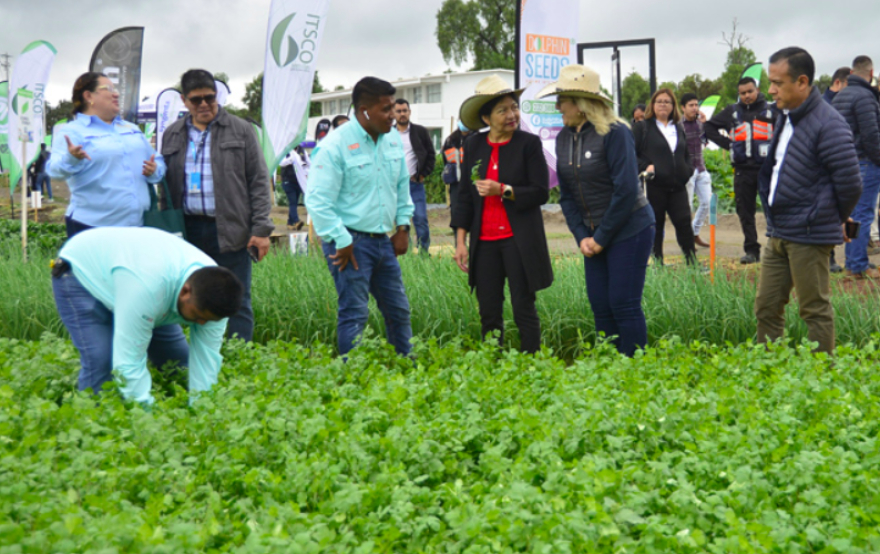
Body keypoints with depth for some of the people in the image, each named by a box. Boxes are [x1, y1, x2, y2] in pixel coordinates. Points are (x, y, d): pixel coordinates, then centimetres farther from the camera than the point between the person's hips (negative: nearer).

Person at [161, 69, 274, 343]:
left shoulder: (240, 130, 3)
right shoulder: (172, 135, 13)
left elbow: (259, 181, 1)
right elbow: (167, 184, 17)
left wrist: (261, 228, -7)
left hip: (230, 231, -3)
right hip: (188, 230, 3)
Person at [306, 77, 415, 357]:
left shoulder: (393, 139, 7)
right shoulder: (334, 145, -15)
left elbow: (402, 186, 21)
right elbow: (318, 200, -16)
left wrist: (403, 226, 14)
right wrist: (341, 242, -16)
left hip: (383, 239, 7)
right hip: (351, 242, -7)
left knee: (399, 310, 13)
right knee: (355, 314, -6)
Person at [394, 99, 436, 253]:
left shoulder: (420, 132, 4)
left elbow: (431, 155, 5)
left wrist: (423, 174, -3)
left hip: (415, 183, -2)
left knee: (420, 218, -6)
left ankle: (424, 250, 0)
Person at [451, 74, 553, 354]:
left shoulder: (529, 143, -3)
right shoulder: (473, 145, 7)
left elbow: (541, 193, -6)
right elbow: (465, 196, 11)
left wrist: (503, 190, -18)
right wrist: (460, 240, 7)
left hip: (519, 241, -3)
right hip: (484, 242, 3)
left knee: (524, 309, 0)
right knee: (489, 313, 6)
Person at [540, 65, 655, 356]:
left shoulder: (615, 133, -15)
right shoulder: (563, 138, 6)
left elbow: (626, 190, -17)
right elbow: (566, 195, 10)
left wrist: (601, 237, -14)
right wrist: (582, 236, -1)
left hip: (629, 231, -6)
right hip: (595, 237, 7)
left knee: (624, 305, -5)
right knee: (600, 308, 7)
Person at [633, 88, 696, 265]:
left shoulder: (679, 129, 19)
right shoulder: (642, 128, 2)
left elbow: (687, 154, 26)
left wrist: (688, 170, 8)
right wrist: (645, 167, -16)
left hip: (677, 186, 4)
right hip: (654, 186, -4)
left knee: (684, 223, -4)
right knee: (655, 226, 3)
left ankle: (692, 260, 2)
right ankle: (657, 262, 11)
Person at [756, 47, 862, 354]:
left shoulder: (828, 124, -18)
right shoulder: (785, 118, 11)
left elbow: (849, 183, -18)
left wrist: (834, 218, -2)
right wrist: (773, 217, 14)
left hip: (808, 235, -9)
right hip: (778, 233, 9)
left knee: (815, 311, 1)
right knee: (766, 308, 13)